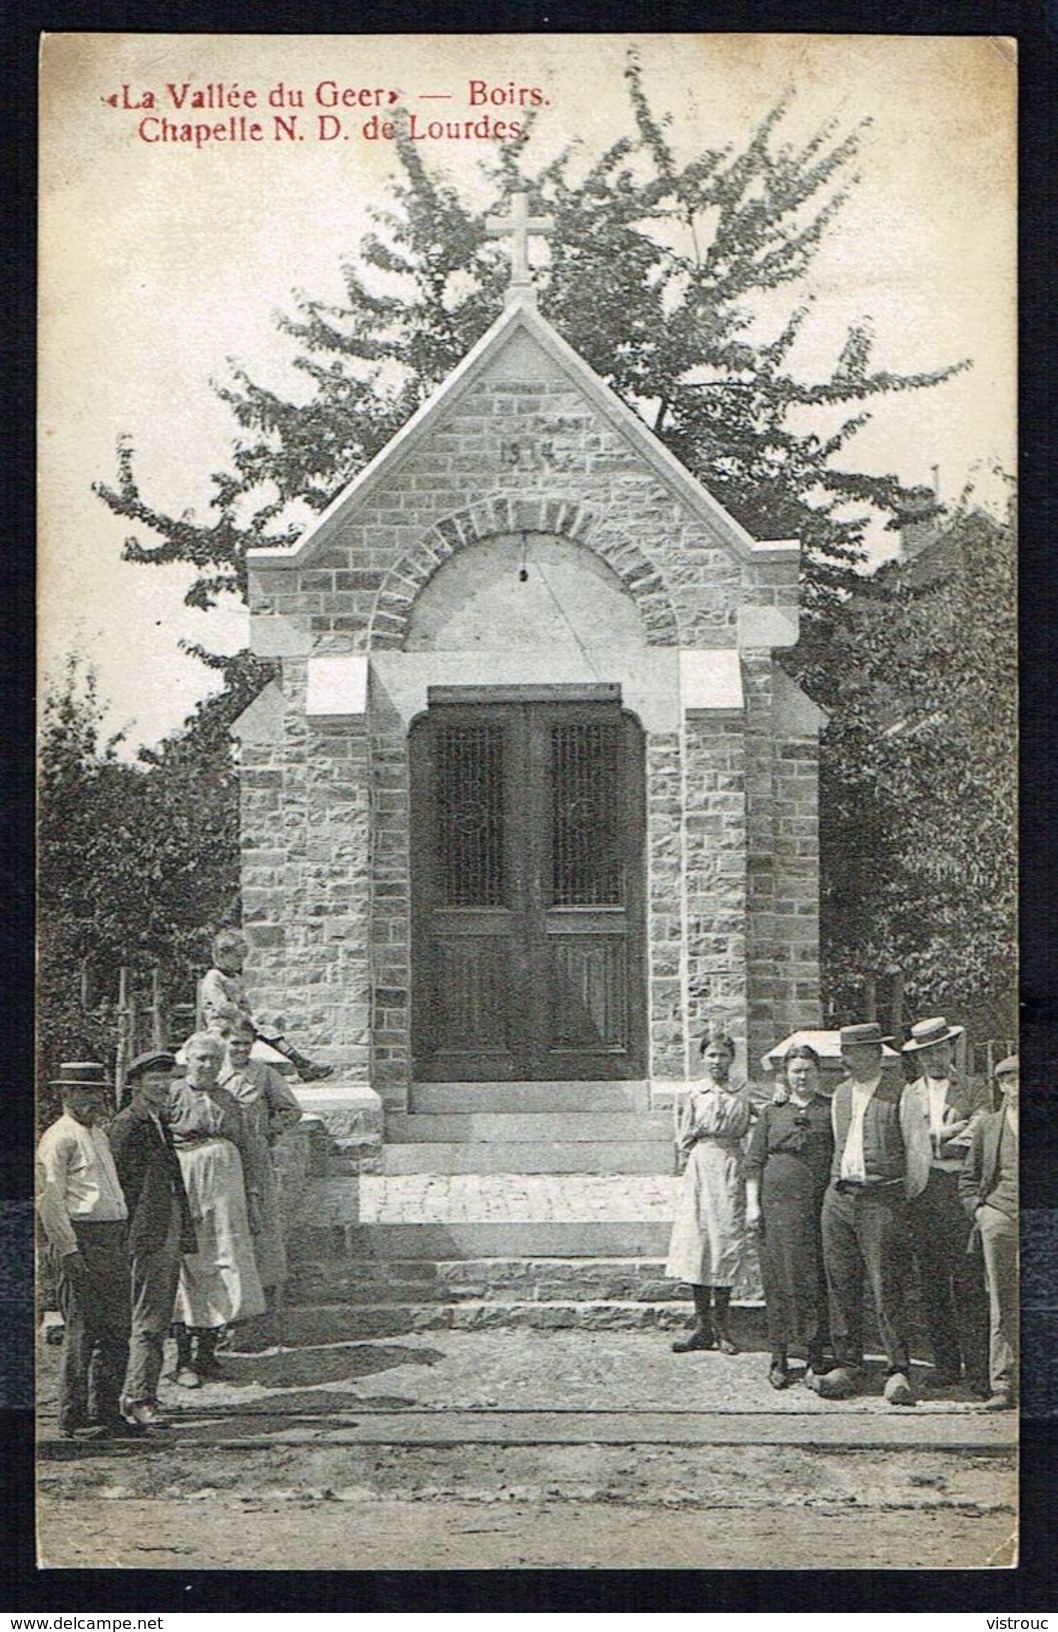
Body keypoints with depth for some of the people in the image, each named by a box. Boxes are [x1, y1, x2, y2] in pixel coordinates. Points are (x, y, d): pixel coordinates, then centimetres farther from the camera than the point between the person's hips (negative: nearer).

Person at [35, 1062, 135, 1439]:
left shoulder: (98, 1135, 20)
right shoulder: (58, 1138, -7)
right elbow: (48, 1199, -13)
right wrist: (69, 1249, -17)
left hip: (112, 1241, 9)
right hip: (80, 1238, -9)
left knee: (117, 1330, 9)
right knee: (82, 1331, -7)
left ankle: (106, 1411, 16)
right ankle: (73, 1418, -1)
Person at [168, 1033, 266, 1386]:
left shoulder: (229, 1101, 16)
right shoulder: (171, 1096, 0)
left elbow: (244, 1152, 19)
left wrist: (250, 1197, 15)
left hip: (226, 1188, 5)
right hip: (185, 1188, -5)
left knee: (227, 1263, 1)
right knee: (186, 1266, -5)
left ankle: (207, 1353, 10)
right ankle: (185, 1360, 0)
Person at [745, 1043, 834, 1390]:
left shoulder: (831, 1110, 7)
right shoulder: (771, 1113, 11)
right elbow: (755, 1162, 10)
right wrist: (752, 1203, 2)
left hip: (818, 1204, -1)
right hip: (778, 1203, 1)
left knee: (816, 1279, -2)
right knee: (779, 1278, 2)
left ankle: (816, 1359, 5)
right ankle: (779, 1358, 9)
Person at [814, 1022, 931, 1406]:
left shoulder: (899, 1096, -4)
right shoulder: (840, 1094, 13)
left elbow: (919, 1150, 2)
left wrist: (906, 1195, 7)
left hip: (882, 1199, -5)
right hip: (839, 1197, 5)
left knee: (887, 1288, -7)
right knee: (841, 1286, 5)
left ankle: (898, 1372, -4)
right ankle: (846, 1366, 12)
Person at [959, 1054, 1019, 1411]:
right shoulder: (986, 1125, 14)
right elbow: (968, 1177, 19)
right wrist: (978, 1209, 4)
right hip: (998, 1217, 1)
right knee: (1002, 1306, 2)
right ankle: (1003, 1385, 4)